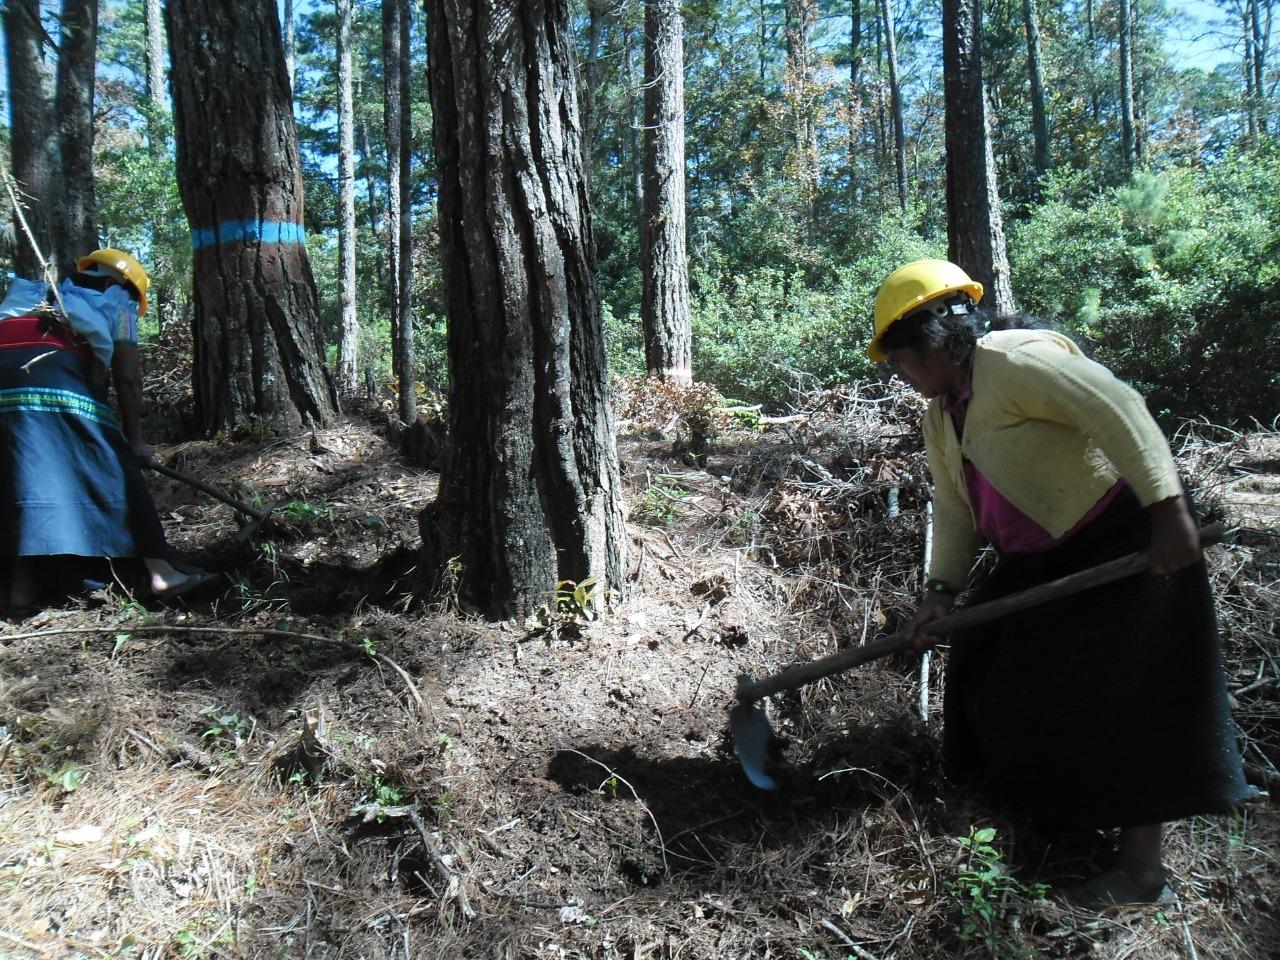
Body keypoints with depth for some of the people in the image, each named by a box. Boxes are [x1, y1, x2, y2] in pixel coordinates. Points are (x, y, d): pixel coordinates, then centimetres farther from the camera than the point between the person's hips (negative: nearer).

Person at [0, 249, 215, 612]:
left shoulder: (44, 293, 40)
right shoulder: (115, 301, 25)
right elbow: (127, 376, 14)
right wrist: (134, 438, 19)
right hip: (51, 369, -5)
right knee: (116, 476, -1)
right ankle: (161, 573, -5)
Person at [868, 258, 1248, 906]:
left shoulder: (1014, 360, -23)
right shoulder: (939, 416, 7)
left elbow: (1120, 411, -28)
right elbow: (954, 508, 9)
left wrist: (1169, 511, -31)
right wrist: (940, 590, 1)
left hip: (1124, 542, -10)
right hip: (1042, 560, 10)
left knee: (1121, 697, -6)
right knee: (991, 669, 13)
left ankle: (1140, 871, 7)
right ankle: (1049, 808, 33)